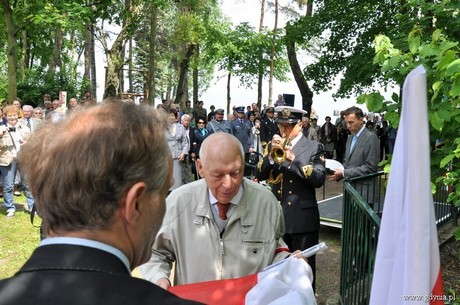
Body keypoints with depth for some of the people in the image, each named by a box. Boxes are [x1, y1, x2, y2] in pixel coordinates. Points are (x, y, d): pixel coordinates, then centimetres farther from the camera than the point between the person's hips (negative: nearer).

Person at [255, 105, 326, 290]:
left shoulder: (314, 147, -4)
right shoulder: (272, 146, 8)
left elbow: (319, 179, -15)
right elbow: (259, 175, 0)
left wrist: (293, 159, -23)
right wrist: (272, 154, -16)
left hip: (303, 216, -4)